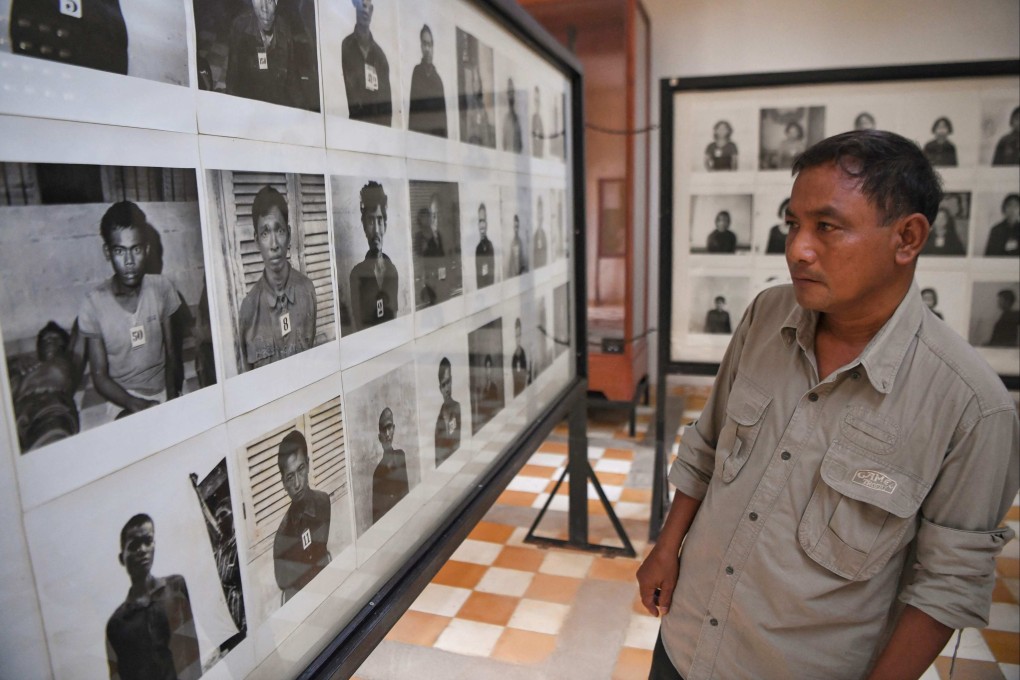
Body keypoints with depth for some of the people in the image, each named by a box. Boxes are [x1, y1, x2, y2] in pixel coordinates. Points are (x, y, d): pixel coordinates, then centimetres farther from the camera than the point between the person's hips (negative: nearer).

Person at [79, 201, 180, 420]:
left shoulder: (161, 288, -5)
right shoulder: (93, 306, -12)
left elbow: (171, 353, 2)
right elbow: (99, 377, -6)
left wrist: (172, 398, -11)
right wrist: (137, 405, -20)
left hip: (162, 392, 3)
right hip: (122, 400, -3)